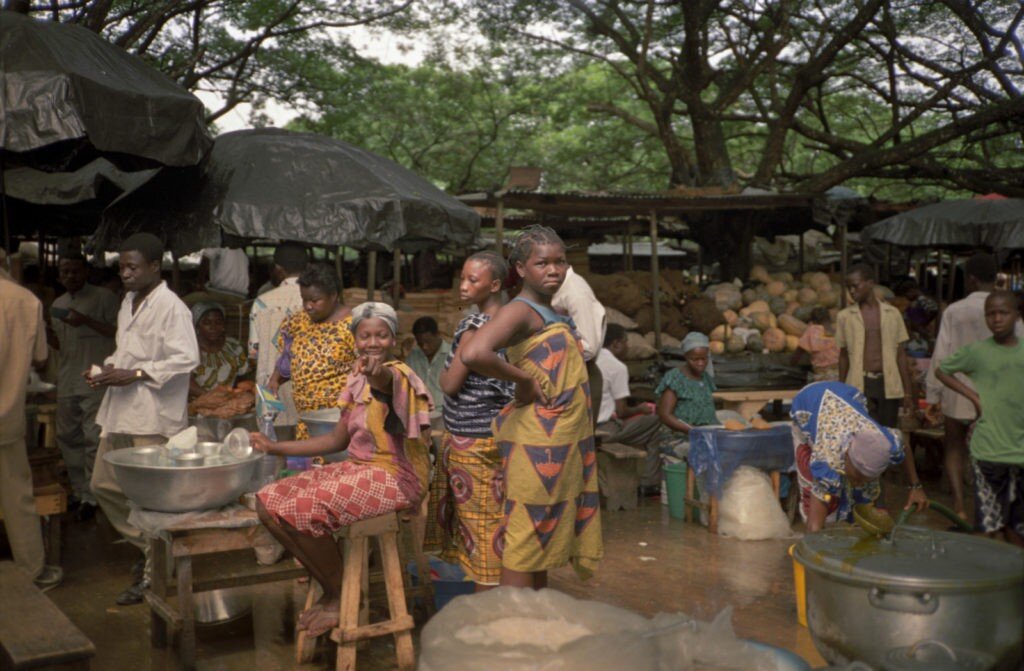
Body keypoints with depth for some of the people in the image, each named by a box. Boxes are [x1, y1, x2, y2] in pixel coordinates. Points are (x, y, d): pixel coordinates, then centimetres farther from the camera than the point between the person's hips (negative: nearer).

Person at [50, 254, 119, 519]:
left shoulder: (103, 298, -3)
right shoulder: (58, 305, 18)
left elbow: (118, 333, -10)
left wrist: (86, 321, -19)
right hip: (67, 384, 7)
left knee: (94, 439, -9)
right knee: (68, 438, 11)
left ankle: (90, 497, -4)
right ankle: (79, 491, 21)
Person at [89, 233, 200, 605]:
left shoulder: (171, 307, -13)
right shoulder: (129, 302, 15)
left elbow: (187, 359, -21)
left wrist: (134, 375, -21)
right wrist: (108, 368, 7)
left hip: (153, 416, -10)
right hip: (119, 410, 10)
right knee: (104, 484, 15)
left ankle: (153, 572, 11)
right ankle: (149, 546, 31)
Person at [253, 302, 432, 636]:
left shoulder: (397, 373, -12)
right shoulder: (358, 379, 11)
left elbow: (387, 380, -40)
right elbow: (338, 439, 16)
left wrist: (378, 375, -64)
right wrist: (275, 447, 15)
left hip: (394, 476, -8)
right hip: (358, 467, 9)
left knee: (306, 509, -28)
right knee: (269, 502, -3)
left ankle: (340, 598, -5)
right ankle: (329, 585, 5)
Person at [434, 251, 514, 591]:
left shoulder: (474, 326, -17)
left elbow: (450, 384, -15)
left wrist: (443, 374, 4)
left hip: (469, 437, -8)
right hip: (499, 432, 8)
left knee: (477, 517, 0)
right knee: (496, 515, 14)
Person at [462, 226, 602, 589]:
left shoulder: (553, 315, 15)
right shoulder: (520, 311, -13)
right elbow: (474, 355, -31)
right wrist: (523, 378, -19)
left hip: (565, 446, 9)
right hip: (537, 446, -9)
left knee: (543, 545, 16)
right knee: (524, 545, -2)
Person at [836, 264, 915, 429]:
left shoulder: (892, 313, 5)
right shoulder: (845, 316, 3)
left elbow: (901, 354, 7)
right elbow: (844, 355, 8)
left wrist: (908, 392, 5)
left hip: (889, 384, 1)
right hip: (859, 385, -1)